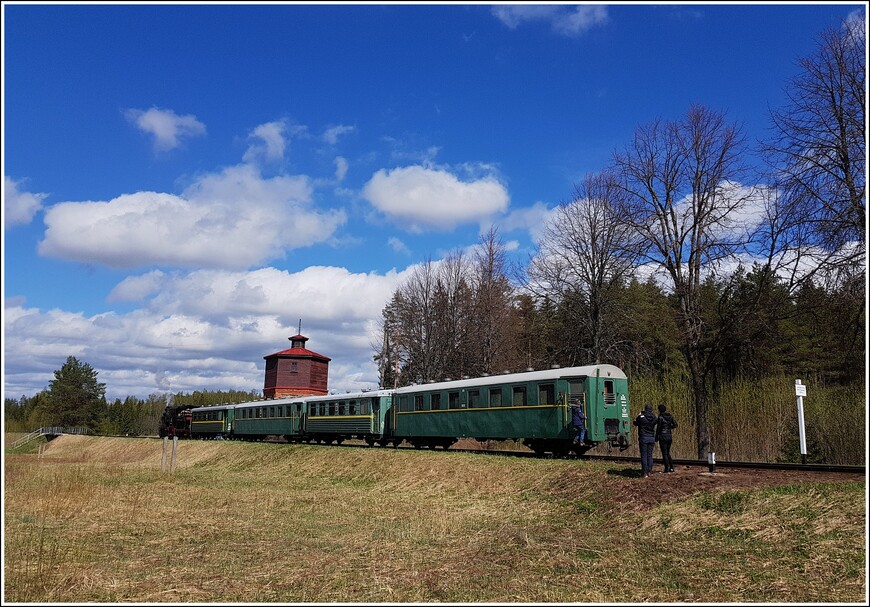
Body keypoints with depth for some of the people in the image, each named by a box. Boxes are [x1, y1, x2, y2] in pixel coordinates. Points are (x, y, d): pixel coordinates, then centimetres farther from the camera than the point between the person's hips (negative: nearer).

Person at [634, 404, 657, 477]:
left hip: (643, 438, -4)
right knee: (650, 455, 11)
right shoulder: (654, 417, 0)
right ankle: (649, 471, 12)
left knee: (644, 455, -1)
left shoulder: (641, 417, -9)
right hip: (652, 438, 4)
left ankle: (645, 473, -5)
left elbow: (635, 423, 5)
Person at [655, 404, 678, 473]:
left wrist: (656, 438, -3)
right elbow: (675, 425, 1)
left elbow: (658, 428, -10)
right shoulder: (670, 416, 7)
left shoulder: (660, 417, -10)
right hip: (669, 436, 6)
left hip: (663, 436, -6)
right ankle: (671, 468, 11)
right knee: (668, 453, 17)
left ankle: (667, 468, -3)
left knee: (664, 453, 0)